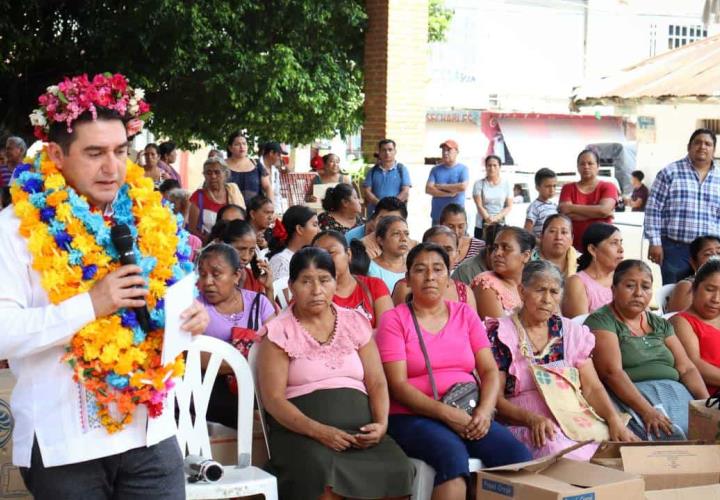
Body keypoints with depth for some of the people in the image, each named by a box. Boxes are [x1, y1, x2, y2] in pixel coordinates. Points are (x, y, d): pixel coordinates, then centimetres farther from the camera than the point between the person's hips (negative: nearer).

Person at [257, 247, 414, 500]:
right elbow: (273, 398, -5)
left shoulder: (355, 322, 14)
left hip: (359, 426, 4)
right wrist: (317, 430, -20)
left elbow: (377, 383, 11)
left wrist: (381, 424, -10)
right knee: (324, 474, -37)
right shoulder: (279, 331, 2)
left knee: (396, 470, -27)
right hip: (302, 430, -3)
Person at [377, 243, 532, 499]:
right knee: (454, 457, -36)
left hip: (469, 415, 4)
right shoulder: (394, 320, 1)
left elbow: (490, 370, 8)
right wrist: (447, 413, -19)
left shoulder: (465, 314, 14)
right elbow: (398, 385, -8)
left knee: (520, 458, -23)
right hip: (413, 417, -4)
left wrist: (485, 410, -13)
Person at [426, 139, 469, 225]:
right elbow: (428, 189, -1)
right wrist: (449, 194, -10)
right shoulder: (435, 169, 10)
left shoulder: (463, 169, 3)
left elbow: (463, 187, -13)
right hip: (438, 216, 2)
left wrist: (441, 186, -5)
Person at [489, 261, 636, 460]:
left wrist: (614, 420, -10)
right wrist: (532, 418, -21)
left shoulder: (571, 332, 17)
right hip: (525, 429, -4)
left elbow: (592, 388, 10)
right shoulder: (501, 333, 3)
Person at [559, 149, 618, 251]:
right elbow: (565, 213, -7)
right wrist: (596, 213, -10)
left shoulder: (608, 187, 6)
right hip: (575, 246, 1)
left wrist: (572, 207, -7)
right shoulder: (568, 188, 9)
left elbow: (604, 210, -12)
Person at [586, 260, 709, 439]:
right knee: (673, 436, -31)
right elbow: (612, 371, -14)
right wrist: (647, 411, -26)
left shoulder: (660, 324, 20)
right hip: (631, 397, -6)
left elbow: (686, 369, 13)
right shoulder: (601, 321, 0)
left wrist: (707, 403, -7)